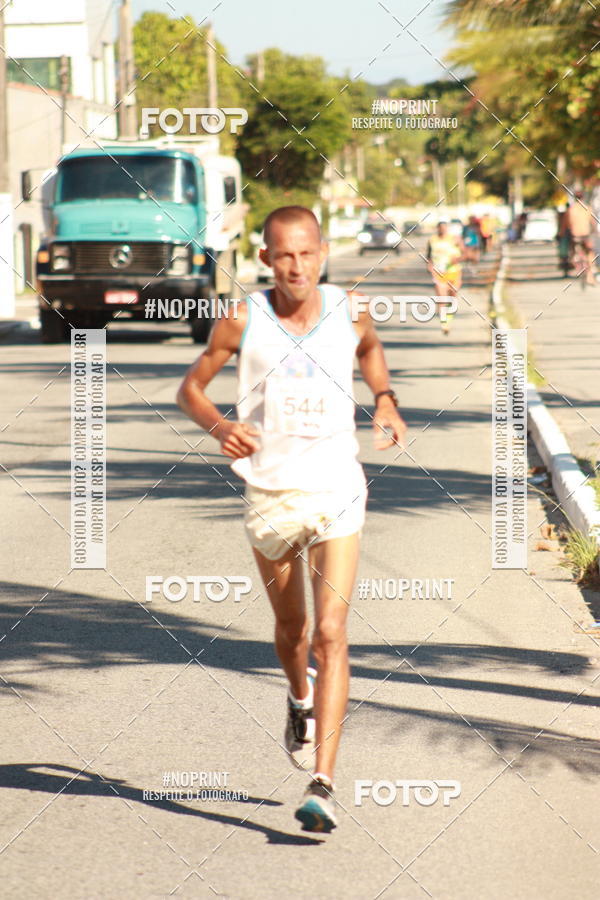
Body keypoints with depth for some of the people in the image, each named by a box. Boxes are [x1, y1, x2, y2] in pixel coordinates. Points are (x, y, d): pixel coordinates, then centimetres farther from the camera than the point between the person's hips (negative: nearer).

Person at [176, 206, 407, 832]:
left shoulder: (349, 314, -3)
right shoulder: (241, 322, -8)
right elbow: (190, 389, 3)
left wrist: (384, 399, 4)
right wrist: (218, 425, -17)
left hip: (337, 495, -1)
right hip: (269, 495, 1)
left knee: (330, 633, -12)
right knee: (290, 627, 17)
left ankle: (323, 785, -16)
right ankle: (301, 700, 53)